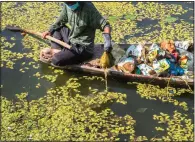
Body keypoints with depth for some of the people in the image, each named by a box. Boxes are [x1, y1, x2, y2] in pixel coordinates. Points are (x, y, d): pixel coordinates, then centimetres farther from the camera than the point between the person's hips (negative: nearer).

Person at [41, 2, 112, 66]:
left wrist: (107, 40, -38)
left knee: (56, 60, -23)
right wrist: (50, 31, 4)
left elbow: (104, 24, -22)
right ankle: (56, 51, 0)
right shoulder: (67, 5, -2)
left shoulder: (88, 8, -23)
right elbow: (61, 21, 16)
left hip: (82, 47, -8)